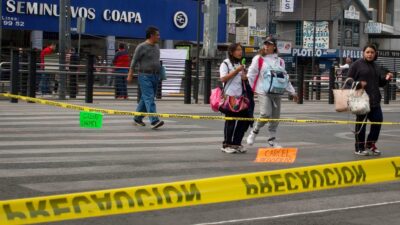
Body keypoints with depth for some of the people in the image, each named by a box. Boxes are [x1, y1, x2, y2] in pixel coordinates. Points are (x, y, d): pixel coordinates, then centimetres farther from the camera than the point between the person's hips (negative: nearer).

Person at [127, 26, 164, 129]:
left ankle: (137, 118, 24)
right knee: (149, 99, -15)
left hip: (155, 76, 8)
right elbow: (134, 61, -6)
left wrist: (159, 74, 17)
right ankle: (154, 121, -24)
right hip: (145, 76, -8)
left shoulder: (156, 47, 14)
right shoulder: (141, 47, -9)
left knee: (145, 99, 12)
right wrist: (130, 74, -7)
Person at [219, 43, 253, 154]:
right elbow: (223, 78, -14)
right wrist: (236, 71, -16)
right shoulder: (226, 63, -3)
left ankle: (236, 143, 12)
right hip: (230, 95, -7)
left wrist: (245, 77, 5)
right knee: (230, 121, -4)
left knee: (244, 119, 2)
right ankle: (226, 145, 5)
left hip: (241, 96, 7)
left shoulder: (240, 64, 19)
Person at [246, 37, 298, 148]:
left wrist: (292, 92, 19)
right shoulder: (258, 59, 2)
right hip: (263, 91, -4)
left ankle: (272, 139, 17)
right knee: (266, 113, -20)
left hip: (276, 92, 4)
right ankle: (254, 131, 5)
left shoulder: (280, 61, 14)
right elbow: (251, 75, 1)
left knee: (275, 116, 4)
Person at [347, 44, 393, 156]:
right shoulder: (357, 64, -2)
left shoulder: (376, 66, 17)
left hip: (375, 100, 6)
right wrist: (358, 84, -21)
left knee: (378, 120, 1)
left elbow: (380, 82, 23)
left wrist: (386, 78, 3)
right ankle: (359, 148, 10)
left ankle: (370, 144, 18)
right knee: (361, 122, 1)